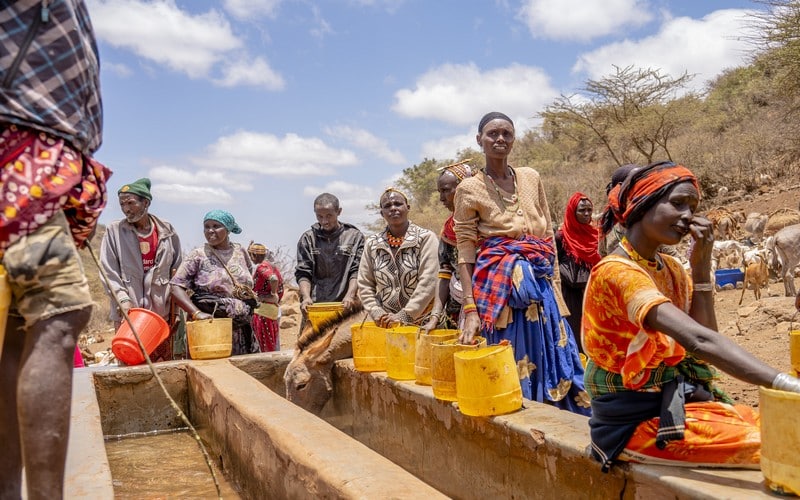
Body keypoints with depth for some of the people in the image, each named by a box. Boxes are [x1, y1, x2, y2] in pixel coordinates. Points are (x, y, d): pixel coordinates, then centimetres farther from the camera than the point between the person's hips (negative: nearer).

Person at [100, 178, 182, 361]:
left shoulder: (166, 230, 7)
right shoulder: (114, 231, 3)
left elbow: (178, 272, 10)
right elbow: (109, 272, -1)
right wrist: (123, 299, -14)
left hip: (162, 313, 2)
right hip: (128, 312, -1)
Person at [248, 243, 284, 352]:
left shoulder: (261, 267, -12)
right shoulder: (272, 266, 14)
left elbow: (274, 279, -30)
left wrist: (273, 294, -16)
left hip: (263, 309, -9)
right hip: (275, 309, 9)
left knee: (266, 345, -3)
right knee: (275, 346, 14)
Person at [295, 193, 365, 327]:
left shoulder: (354, 236, 6)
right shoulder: (308, 238, 10)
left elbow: (356, 271, 0)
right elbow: (302, 273, 6)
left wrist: (350, 295, -17)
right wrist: (306, 297, -12)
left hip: (344, 306, -1)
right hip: (314, 305, 1)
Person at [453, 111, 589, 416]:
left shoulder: (531, 178, 11)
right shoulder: (469, 189, 0)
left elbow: (549, 236, 15)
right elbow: (465, 254, -5)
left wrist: (555, 285, 8)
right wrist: (470, 309, -13)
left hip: (542, 283, 4)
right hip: (501, 285, -4)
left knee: (553, 359, 5)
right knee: (513, 363, -2)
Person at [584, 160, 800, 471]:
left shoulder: (671, 268, 9)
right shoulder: (617, 272, -19)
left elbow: (702, 343, -3)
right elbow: (699, 341, -32)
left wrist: (701, 265, -6)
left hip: (677, 402, 8)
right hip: (635, 421, -8)